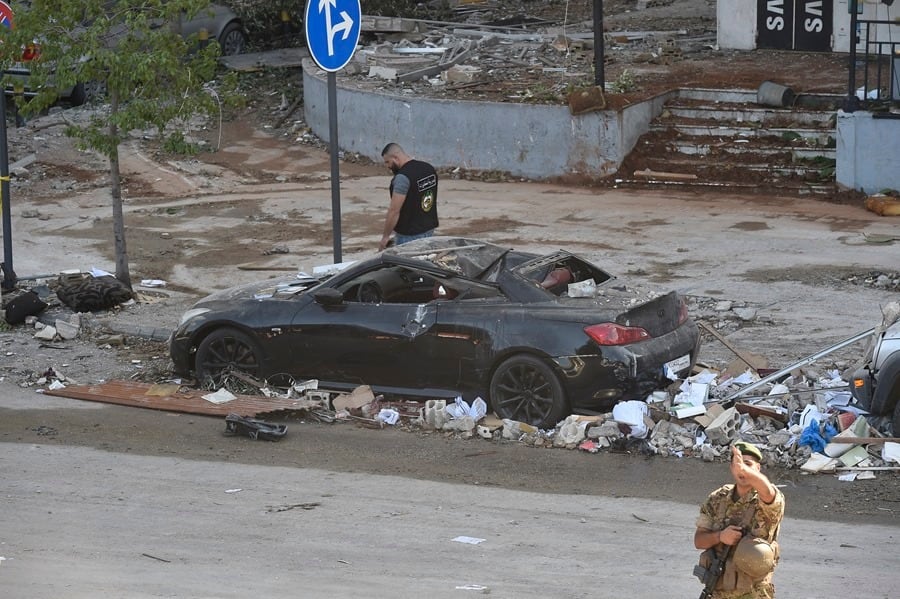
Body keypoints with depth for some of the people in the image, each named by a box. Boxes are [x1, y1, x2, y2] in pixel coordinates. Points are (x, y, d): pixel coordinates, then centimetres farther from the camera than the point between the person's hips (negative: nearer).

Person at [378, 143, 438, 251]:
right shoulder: (429, 168, 7)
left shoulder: (403, 177, -21)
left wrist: (385, 236, -13)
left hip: (410, 235, -9)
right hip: (429, 229, 9)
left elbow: (394, 211, -21)